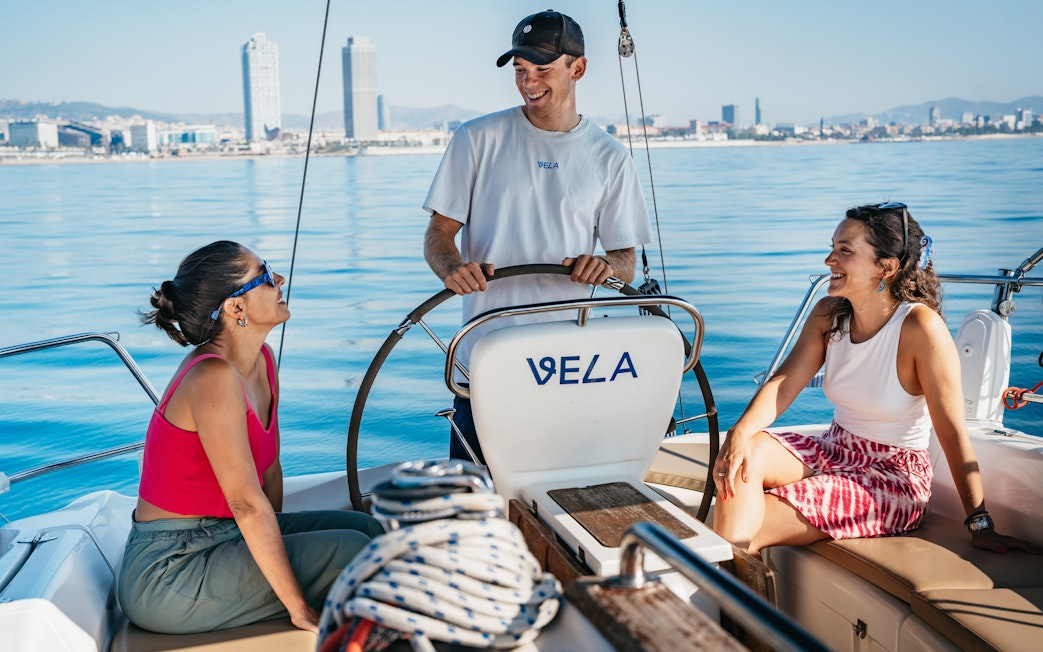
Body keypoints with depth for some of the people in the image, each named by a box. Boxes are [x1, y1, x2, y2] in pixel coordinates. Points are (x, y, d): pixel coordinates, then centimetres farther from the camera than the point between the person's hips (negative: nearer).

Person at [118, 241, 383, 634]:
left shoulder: (262, 361, 3)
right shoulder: (213, 379, -24)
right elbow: (247, 503, -24)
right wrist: (299, 607, -20)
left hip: (220, 535, 9)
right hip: (167, 575, -9)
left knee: (363, 527, -1)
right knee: (349, 550, -16)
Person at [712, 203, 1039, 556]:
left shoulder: (920, 327, -21)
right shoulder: (828, 314, -2)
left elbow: (952, 431, -21)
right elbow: (784, 383, -9)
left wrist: (982, 526, -18)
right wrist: (740, 432, -29)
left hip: (895, 475, -6)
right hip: (833, 451, 6)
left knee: (755, 526, -26)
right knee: (743, 458, -24)